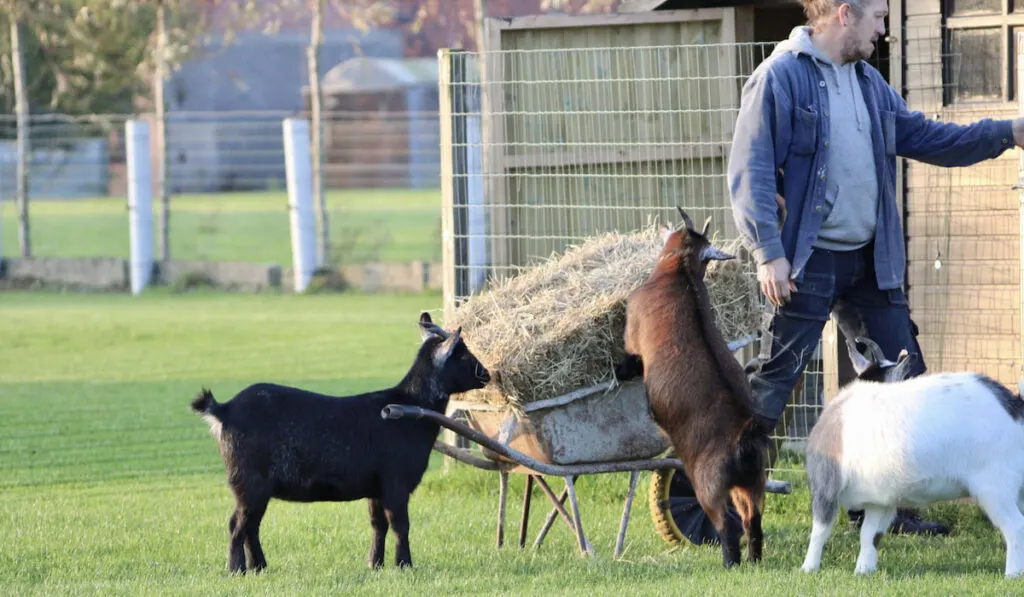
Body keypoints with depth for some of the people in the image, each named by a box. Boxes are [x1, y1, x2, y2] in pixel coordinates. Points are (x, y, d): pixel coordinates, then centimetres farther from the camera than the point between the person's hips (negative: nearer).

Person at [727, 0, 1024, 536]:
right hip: (807, 264, -8)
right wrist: (769, 252, -22)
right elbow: (751, 170, -15)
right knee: (773, 378, -7)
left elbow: (923, 137, 21)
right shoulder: (779, 78, -11)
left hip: (869, 261, 8)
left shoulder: (869, 82, 15)